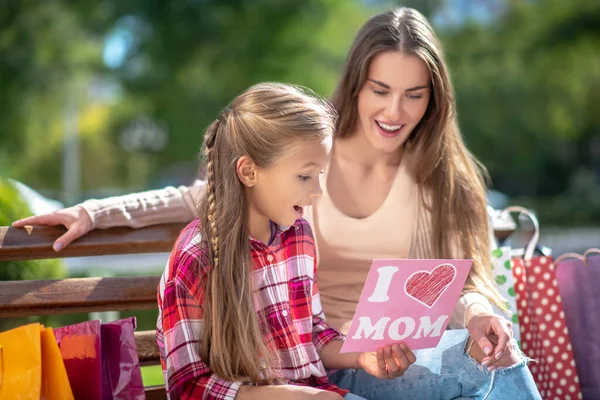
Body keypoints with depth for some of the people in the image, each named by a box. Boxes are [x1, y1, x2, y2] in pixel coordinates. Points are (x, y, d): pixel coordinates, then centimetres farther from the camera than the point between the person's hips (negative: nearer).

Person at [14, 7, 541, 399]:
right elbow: (204, 198, 12)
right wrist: (96, 212, 4)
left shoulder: (444, 177, 4)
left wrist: (477, 314, -25)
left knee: (496, 353, -32)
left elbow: (463, 281, -1)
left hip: (418, 352, 2)